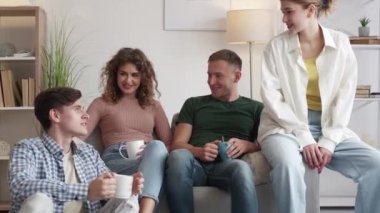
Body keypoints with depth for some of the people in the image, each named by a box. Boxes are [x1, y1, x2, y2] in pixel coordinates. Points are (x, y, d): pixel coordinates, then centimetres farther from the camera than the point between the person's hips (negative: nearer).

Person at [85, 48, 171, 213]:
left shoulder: (153, 106, 27)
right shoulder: (101, 104, 20)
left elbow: (169, 144, 20)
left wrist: (153, 153, -3)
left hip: (150, 156, 3)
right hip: (115, 161, -2)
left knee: (157, 146, -38)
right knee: (157, 148, -37)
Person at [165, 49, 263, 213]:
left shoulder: (255, 108, 22)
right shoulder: (193, 104, 24)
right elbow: (177, 144, 13)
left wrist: (247, 145, -10)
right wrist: (199, 151, -9)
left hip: (228, 165, -1)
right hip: (195, 164, 1)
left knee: (242, 168, -39)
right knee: (178, 156, -36)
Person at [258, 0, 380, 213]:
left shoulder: (341, 43, 4)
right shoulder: (276, 46, 0)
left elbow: (345, 97, 0)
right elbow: (271, 96, -7)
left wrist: (329, 141, -12)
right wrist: (304, 138, -16)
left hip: (329, 128, 2)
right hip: (285, 127, -2)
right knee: (289, 165, -35)